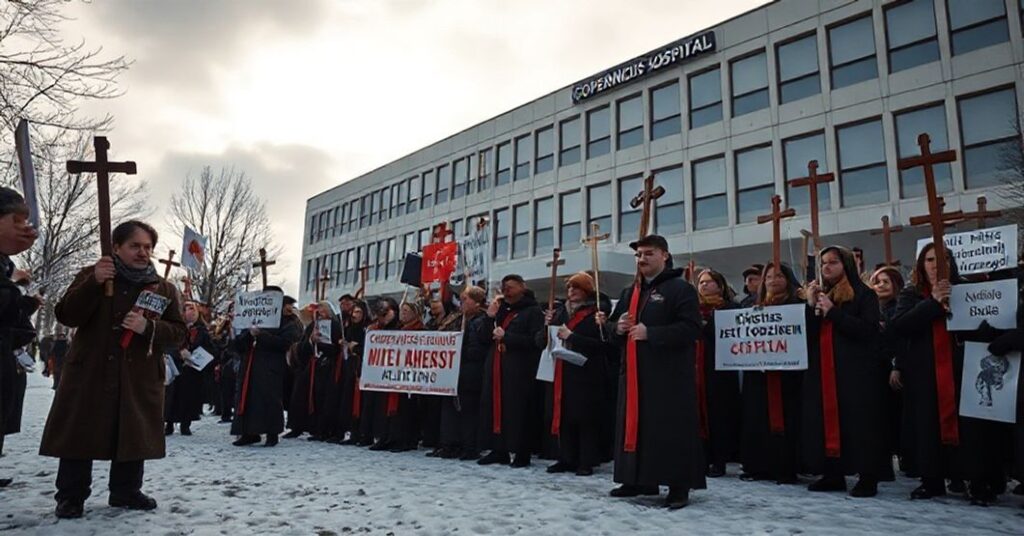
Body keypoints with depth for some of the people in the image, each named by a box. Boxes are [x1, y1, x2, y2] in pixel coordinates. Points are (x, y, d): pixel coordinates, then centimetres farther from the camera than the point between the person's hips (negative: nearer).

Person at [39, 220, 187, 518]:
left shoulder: (164, 289, 6)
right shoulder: (91, 276, 4)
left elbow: (178, 332, 1)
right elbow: (66, 316, -7)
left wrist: (148, 328, -19)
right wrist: (94, 283, -22)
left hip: (140, 378, 2)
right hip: (90, 373, -1)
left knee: (134, 437, 8)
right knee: (80, 435, 3)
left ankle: (126, 492, 23)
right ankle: (70, 496, 17)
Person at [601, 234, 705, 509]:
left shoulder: (680, 288, -5)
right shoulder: (629, 293, 18)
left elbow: (691, 328, -16)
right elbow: (613, 329, 23)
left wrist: (650, 333, -21)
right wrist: (618, 327, -2)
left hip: (669, 374, -7)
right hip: (633, 373, 7)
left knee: (671, 429, -5)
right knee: (635, 424, 10)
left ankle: (679, 486, 4)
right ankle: (639, 480, 21)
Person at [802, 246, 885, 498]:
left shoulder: (864, 294, 0)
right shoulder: (821, 294, 17)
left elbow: (867, 329, -14)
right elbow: (807, 333, 12)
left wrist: (833, 312, -15)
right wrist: (811, 306, -2)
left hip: (855, 372, -6)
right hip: (822, 371, 6)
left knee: (857, 422, -6)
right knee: (826, 420, 5)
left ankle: (868, 478, 2)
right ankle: (833, 474, 13)